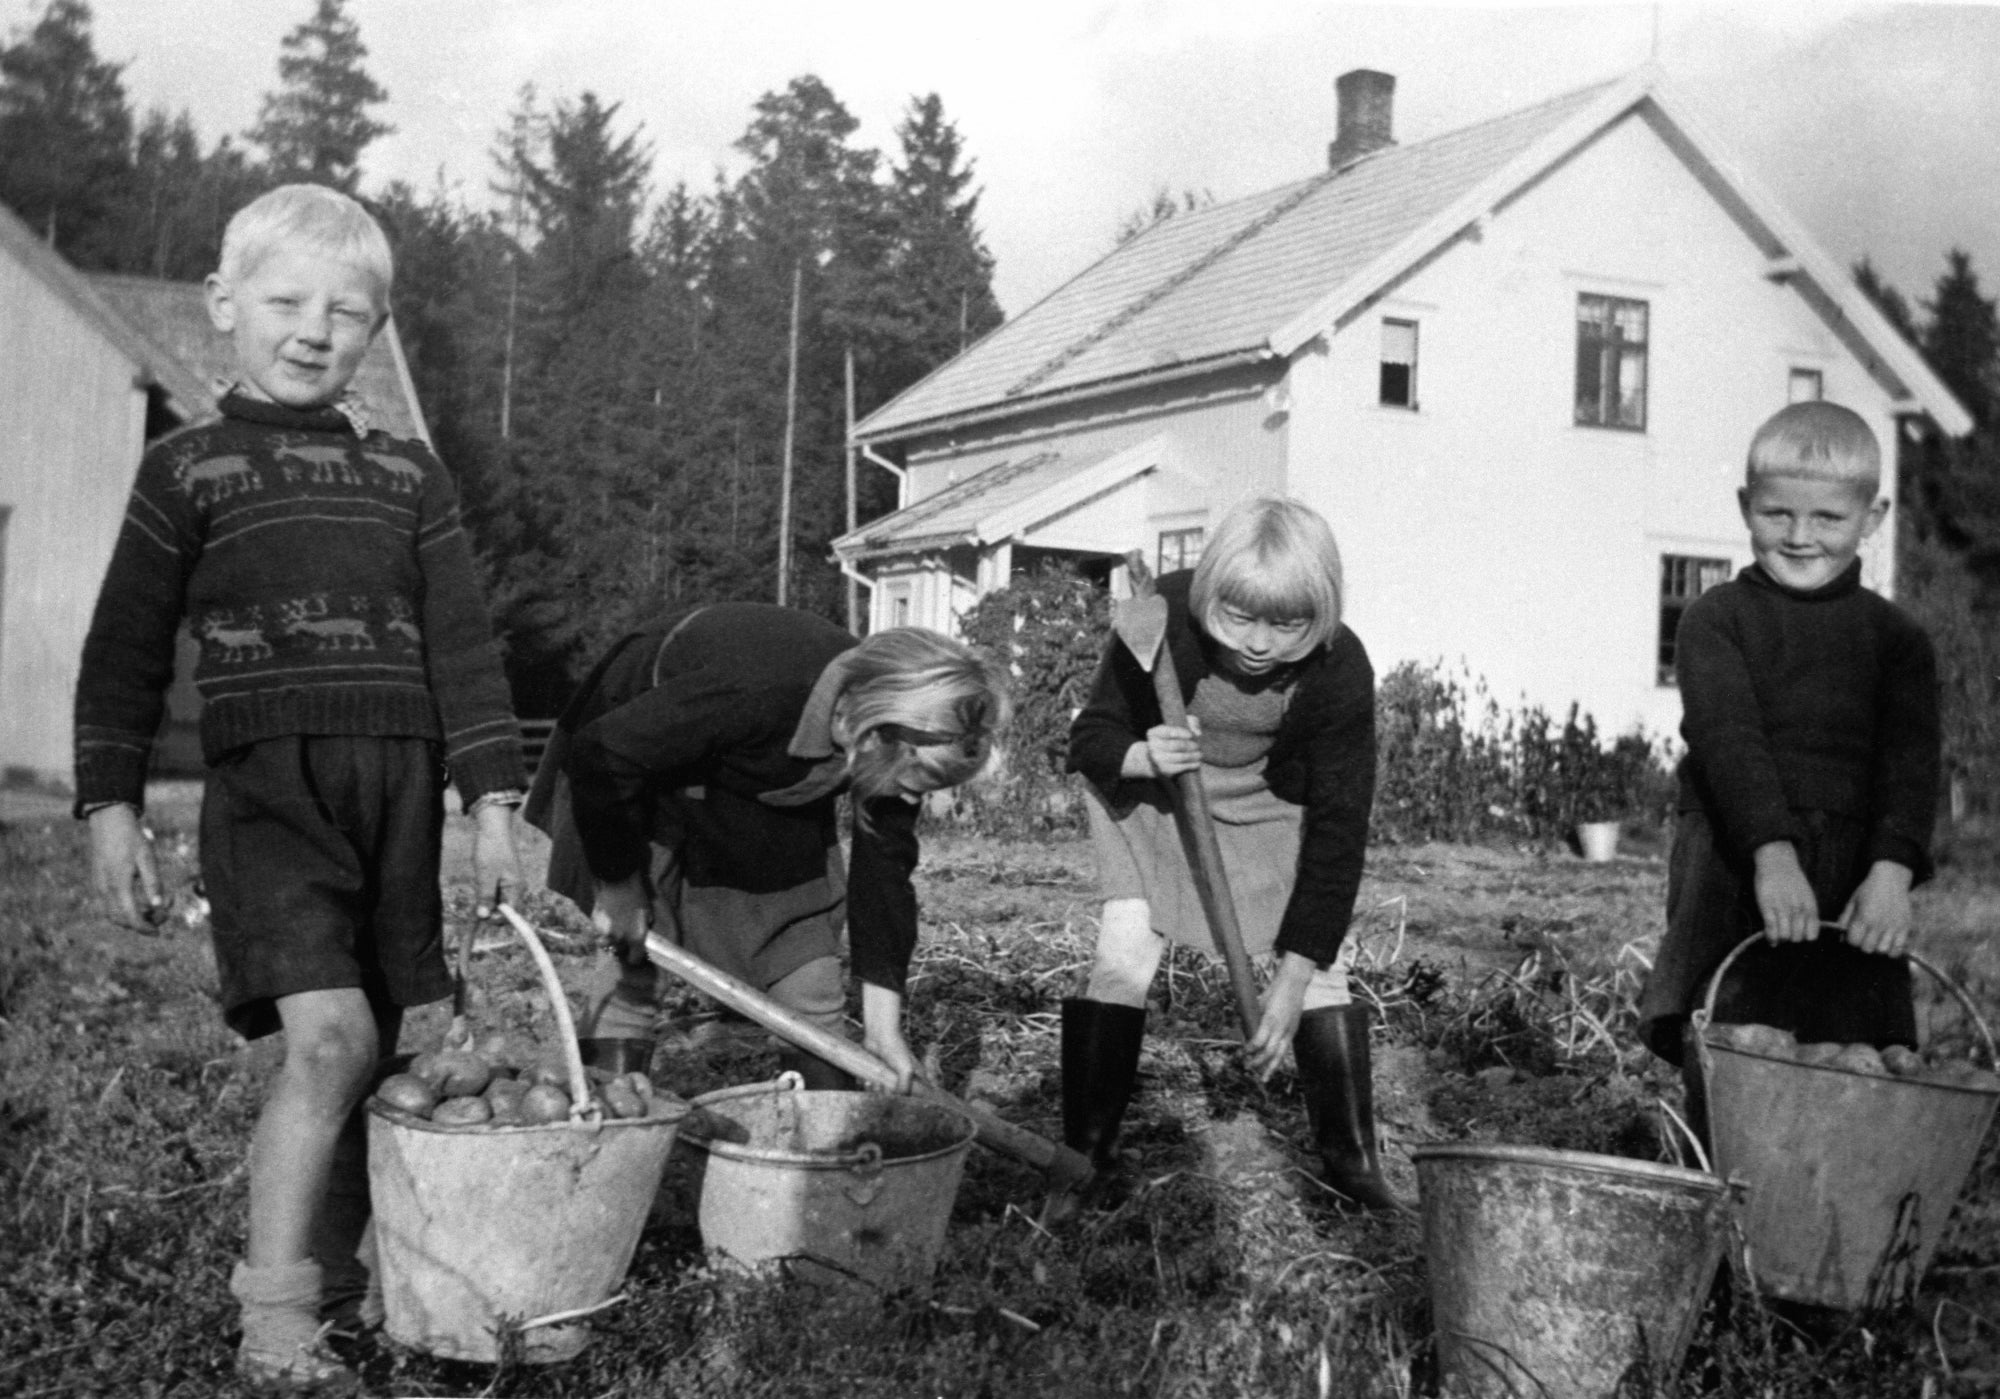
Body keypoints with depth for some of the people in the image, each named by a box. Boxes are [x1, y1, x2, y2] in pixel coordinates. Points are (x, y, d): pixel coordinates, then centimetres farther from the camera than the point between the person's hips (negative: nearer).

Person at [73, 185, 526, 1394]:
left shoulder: (409, 474, 14)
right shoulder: (188, 470, 8)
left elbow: (464, 645, 11)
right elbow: (126, 652, 8)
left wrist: (493, 798, 3)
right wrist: (112, 805, 2)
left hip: (401, 784, 4)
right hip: (266, 782, -3)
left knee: (382, 1049, 4)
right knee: (328, 1035, -18)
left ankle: (330, 1272, 21)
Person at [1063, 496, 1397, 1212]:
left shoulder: (1340, 669, -31)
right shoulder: (1162, 617, -32)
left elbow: (1338, 828, -26)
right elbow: (1088, 737, -18)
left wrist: (1294, 976, -28)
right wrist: (1142, 756, -44)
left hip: (1272, 806, 1)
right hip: (1152, 794, 0)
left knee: (1325, 960, -7)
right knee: (1122, 954, -12)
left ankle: (1354, 1164, 7)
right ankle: (1084, 1154, 0)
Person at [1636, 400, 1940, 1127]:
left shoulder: (1897, 638, 11)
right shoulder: (1715, 621, 3)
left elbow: (1909, 760, -1)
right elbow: (1729, 739, -10)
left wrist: (1892, 868, -17)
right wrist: (1772, 850, -24)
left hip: (1853, 883, 2)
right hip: (1734, 871, -2)